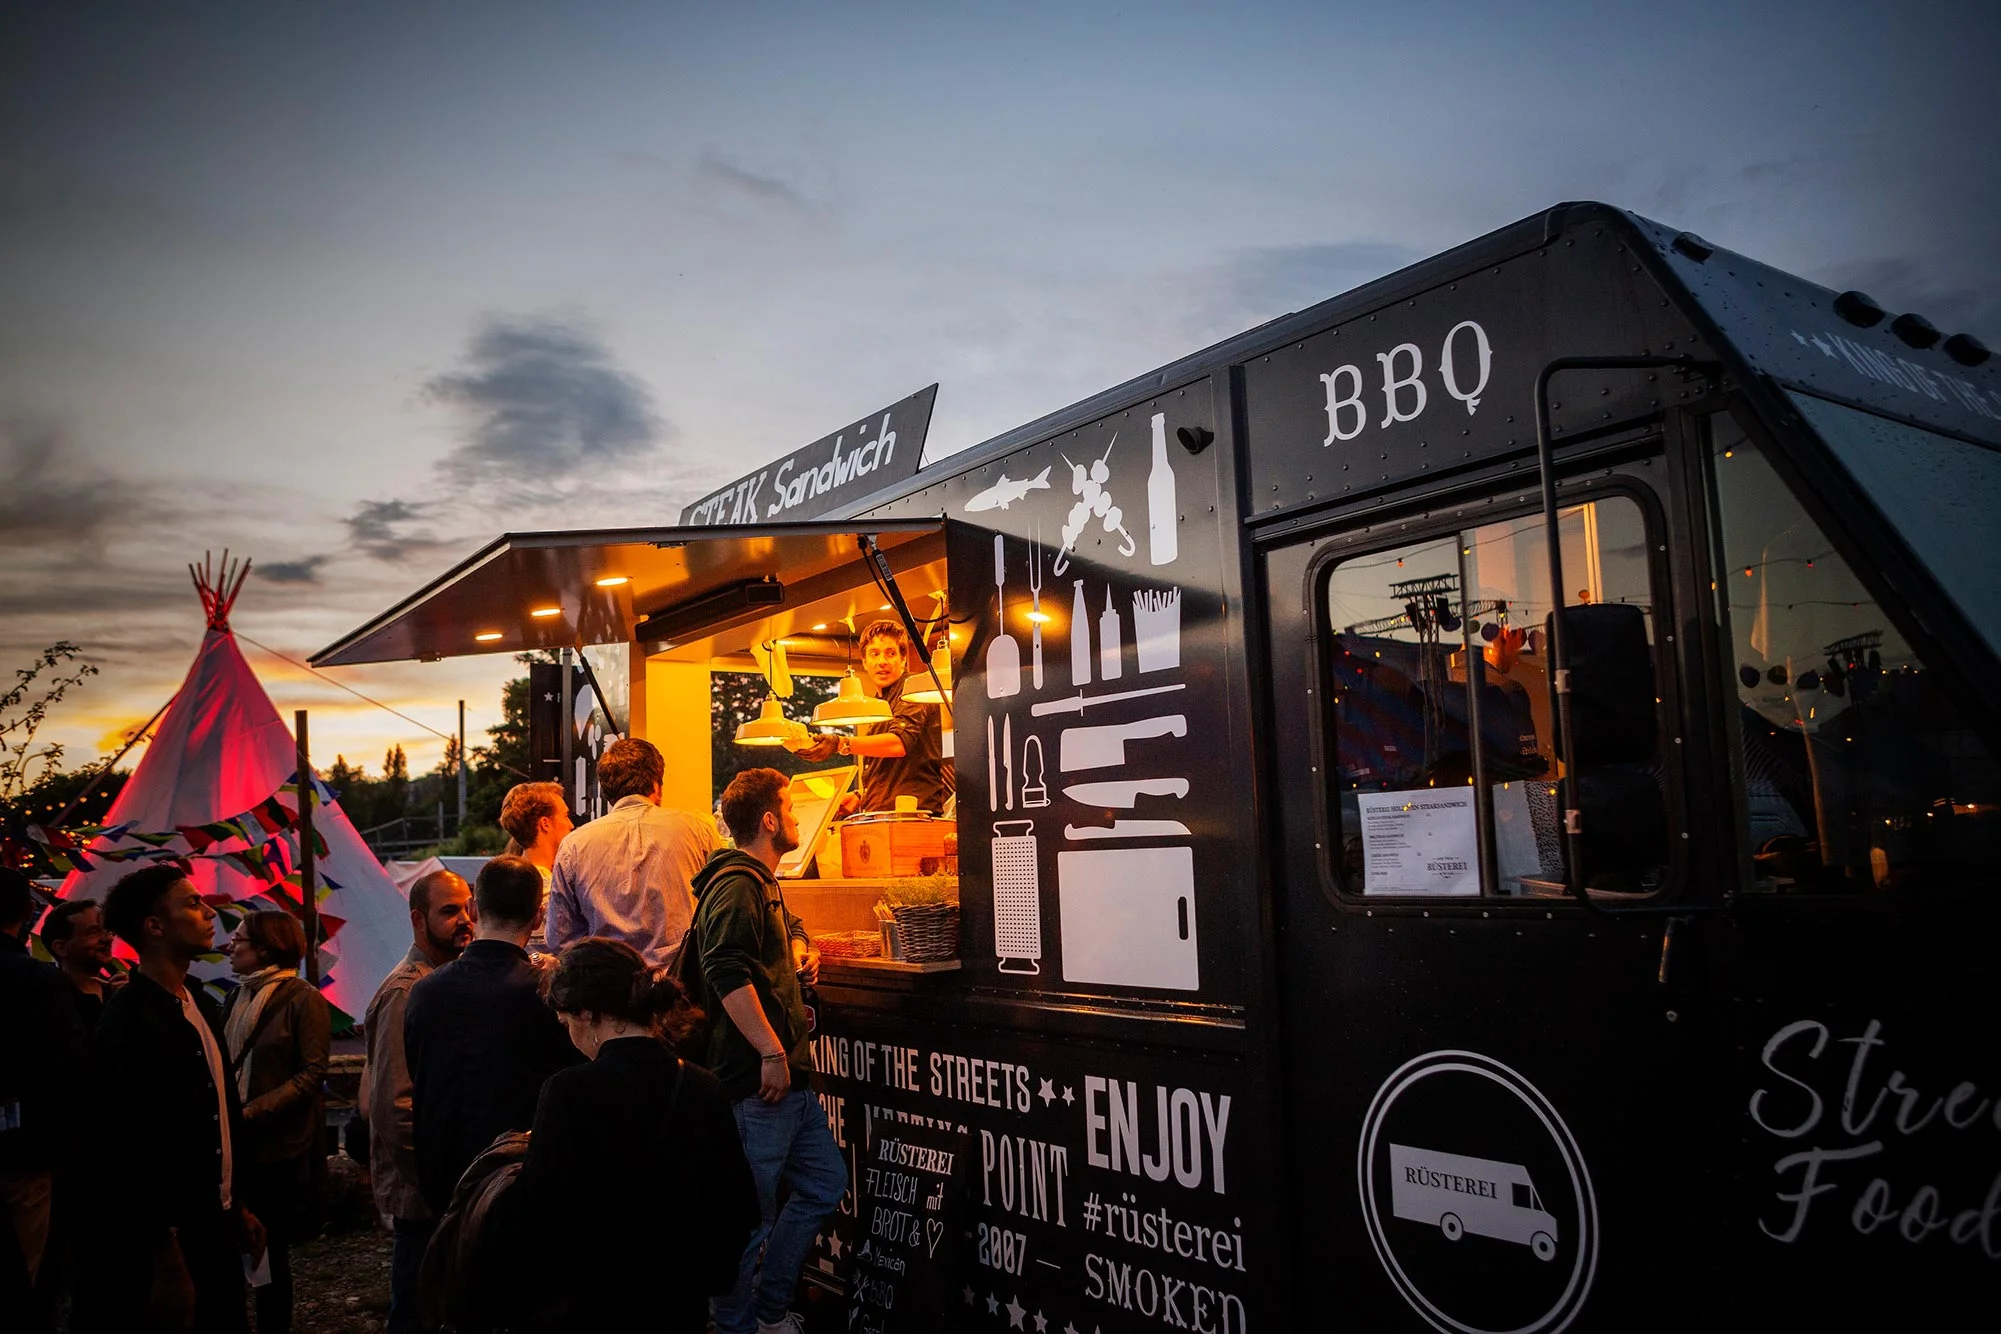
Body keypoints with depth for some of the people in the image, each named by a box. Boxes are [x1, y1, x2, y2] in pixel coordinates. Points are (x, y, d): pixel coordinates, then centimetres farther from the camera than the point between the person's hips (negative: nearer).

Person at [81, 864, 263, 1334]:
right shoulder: (127, 1020, -18)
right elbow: (127, 1152, -20)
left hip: (217, 1225, 8)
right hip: (169, 1236, -8)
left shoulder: (200, 1003, 8)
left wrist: (238, 1206, 16)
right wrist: (164, 1251, -19)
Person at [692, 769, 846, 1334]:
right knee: (750, 1213, 0)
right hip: (757, 1081, -11)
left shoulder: (764, 884, 19)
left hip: (789, 1077, 11)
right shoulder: (737, 886, -14)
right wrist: (772, 1053, -24)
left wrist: (797, 949, 18)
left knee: (825, 1181, 17)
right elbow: (728, 975, -26)